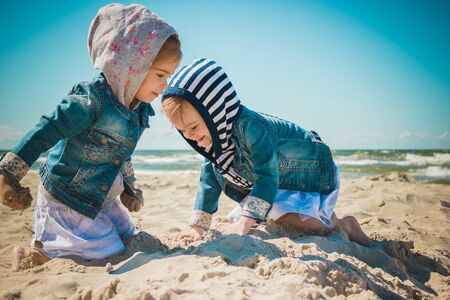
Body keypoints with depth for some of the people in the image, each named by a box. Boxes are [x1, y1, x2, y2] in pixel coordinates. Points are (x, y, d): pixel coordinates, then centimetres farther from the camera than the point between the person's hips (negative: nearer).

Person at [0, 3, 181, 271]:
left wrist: (128, 187, 24)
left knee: (128, 242, 16)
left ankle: (49, 244, 24)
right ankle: (33, 256, 5)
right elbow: (46, 131, -27)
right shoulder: (93, 99, -26)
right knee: (111, 254, -7)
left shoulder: (141, 110, 0)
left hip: (102, 198, 9)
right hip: (66, 198, -9)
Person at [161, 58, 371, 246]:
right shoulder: (214, 136, -10)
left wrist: (245, 222, -41)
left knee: (281, 216, -26)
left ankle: (341, 226, -7)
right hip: (282, 180, 9)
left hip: (313, 172, -9)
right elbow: (210, 178, -2)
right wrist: (198, 225, -4)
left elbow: (267, 175, -38)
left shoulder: (250, 127, -38)